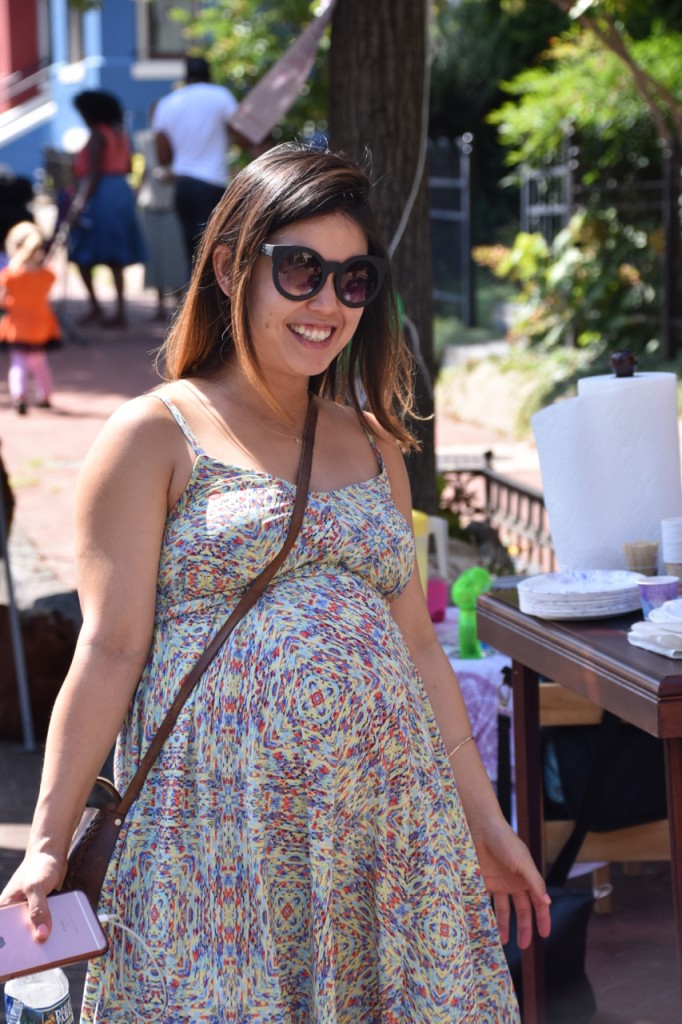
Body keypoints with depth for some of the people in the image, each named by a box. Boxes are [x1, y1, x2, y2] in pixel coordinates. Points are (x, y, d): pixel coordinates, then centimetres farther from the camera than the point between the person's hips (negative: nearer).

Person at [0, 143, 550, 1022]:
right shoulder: (154, 438, -1)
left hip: (390, 822, 5)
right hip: (220, 833, -5)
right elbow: (109, 651, -6)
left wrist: (483, 818, 17)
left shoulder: (372, 446, 16)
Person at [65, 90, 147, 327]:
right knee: (115, 259, 8)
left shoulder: (97, 136, -10)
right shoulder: (121, 135, 13)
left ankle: (95, 306, -7)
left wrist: (78, 205, -20)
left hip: (99, 198, -8)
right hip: (122, 194, 8)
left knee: (82, 254, 1)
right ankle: (120, 311, 5)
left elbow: (93, 174, -17)